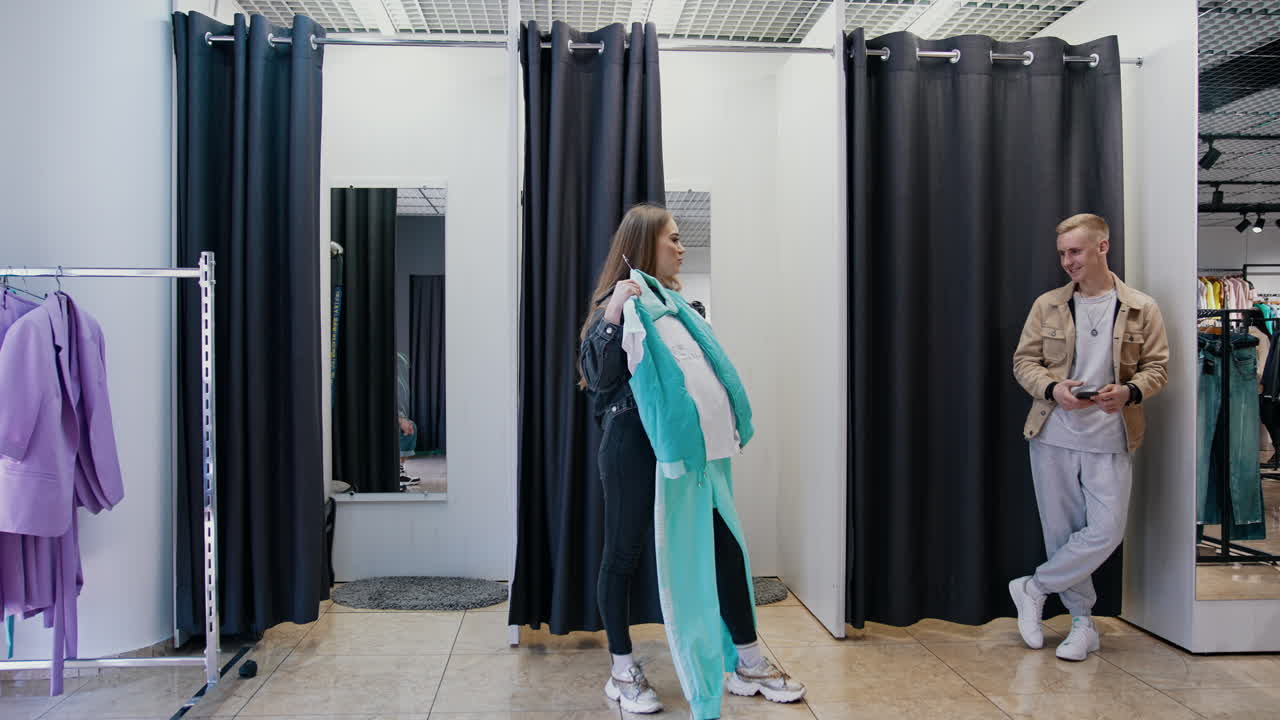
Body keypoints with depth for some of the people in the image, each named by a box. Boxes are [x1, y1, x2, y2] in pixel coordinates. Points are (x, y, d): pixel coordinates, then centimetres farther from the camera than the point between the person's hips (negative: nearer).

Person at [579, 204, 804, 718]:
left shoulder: (672, 301, 17)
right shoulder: (620, 301, -6)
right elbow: (601, 378, -17)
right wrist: (613, 314, -28)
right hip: (636, 445, -7)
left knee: (724, 546, 4)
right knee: (625, 554, 6)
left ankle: (748, 664, 16)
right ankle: (623, 672, 19)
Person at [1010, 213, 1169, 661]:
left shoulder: (1141, 309, 3)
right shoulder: (1047, 305, 5)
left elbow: (1157, 367, 3)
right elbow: (1024, 360, 5)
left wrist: (1130, 392, -18)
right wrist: (1052, 389, -14)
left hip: (1109, 440, -1)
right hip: (1053, 436, 1)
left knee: (1106, 531, -8)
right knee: (1062, 532, 6)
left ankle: (1034, 589, 13)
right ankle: (1082, 622, 22)